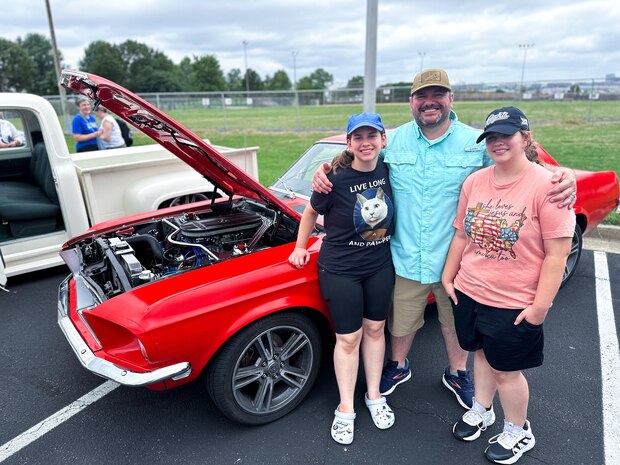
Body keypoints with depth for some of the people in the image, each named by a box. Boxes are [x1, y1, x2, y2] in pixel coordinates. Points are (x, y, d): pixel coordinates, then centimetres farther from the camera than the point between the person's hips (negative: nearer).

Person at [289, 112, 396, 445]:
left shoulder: (388, 170, -6)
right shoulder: (335, 180, -19)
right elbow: (311, 212, -2)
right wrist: (300, 247, 5)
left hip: (380, 266, 4)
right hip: (340, 269, -4)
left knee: (374, 329, 16)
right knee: (349, 338, 6)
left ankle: (374, 396, 36)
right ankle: (345, 409, 25)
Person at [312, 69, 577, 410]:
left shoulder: (477, 143, -8)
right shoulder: (392, 141, -4)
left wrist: (562, 177, -25)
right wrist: (325, 170, -12)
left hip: (457, 259, 0)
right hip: (406, 258, 1)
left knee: (456, 322, 22)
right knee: (401, 322, 19)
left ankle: (457, 373, 51)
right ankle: (398, 366, 50)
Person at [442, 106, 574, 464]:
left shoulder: (546, 185, -16)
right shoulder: (475, 182, 0)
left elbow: (557, 253, -16)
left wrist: (541, 305, -16)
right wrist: (448, 276, 9)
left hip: (515, 305, -4)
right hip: (469, 292, 5)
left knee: (505, 368, 11)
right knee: (482, 353, 22)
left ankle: (519, 431, 39)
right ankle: (482, 411, 47)